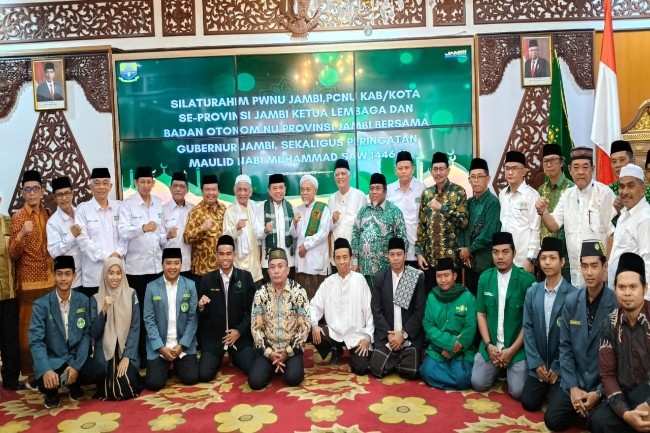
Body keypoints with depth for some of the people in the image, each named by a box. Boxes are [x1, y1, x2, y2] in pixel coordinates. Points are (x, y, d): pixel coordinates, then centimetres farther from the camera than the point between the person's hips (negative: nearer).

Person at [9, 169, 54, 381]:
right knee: (29, 328, 1)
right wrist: (21, 234, -28)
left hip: (50, 280, 5)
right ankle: (31, 373, 12)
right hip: (28, 282, -5)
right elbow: (12, 254, -12)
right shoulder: (17, 217, -6)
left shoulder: (48, 215, 8)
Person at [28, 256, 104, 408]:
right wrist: (46, 370, -31)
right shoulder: (41, 304, -10)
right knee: (46, 383, -32)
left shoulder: (83, 300, -2)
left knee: (99, 373, -23)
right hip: (51, 359, -2)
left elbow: (86, 334, -2)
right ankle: (52, 392, 8)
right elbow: (36, 341, -15)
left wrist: (76, 365, -14)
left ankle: (74, 384, 12)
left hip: (76, 357, 2)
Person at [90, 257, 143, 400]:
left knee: (126, 388, -19)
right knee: (108, 391, -17)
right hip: (105, 353, 1)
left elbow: (135, 328, -4)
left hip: (127, 351, 0)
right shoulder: (96, 299, 0)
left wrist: (127, 356, -13)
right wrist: (104, 310, -19)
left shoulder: (131, 294, -1)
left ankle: (130, 375, 15)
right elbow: (94, 333, -4)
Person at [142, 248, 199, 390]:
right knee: (153, 383, -12)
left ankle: (177, 364, 23)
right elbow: (149, 320, -4)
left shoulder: (190, 286, -1)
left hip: (184, 345, 1)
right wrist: (161, 347, -12)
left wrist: (182, 345, -11)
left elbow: (193, 318, -3)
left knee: (191, 378, -11)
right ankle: (166, 366, 22)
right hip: (158, 346, 0)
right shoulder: (151, 287, -3)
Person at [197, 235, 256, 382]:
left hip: (241, 335, 0)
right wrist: (201, 307, -19)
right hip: (213, 337, 1)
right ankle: (217, 359, 22)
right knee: (203, 375, -13)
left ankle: (235, 357, 21)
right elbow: (203, 314, 3)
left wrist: (239, 330, -9)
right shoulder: (207, 279, 0)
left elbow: (252, 309, 0)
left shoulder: (246, 277, -2)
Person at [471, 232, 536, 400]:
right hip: (490, 346, 3)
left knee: (518, 391, -13)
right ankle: (499, 370, 24)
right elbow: (481, 313, 6)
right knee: (478, 384, -5)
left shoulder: (527, 280, -11)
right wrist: (488, 345, -5)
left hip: (517, 348, -3)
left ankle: (509, 370, 19)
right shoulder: (484, 278, 2)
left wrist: (512, 349, -12)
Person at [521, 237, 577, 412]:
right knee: (529, 403, 0)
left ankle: (553, 390, 21)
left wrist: (557, 367, -9)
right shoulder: (532, 292, 1)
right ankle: (546, 389, 29)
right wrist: (536, 363, -4)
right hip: (538, 364, 4)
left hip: (561, 366, -3)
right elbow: (528, 328, 3)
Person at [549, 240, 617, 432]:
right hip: (574, 381, 2)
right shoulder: (571, 301, -3)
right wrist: (573, 387, -7)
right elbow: (565, 346, 1)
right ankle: (577, 404, 18)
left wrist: (599, 392, -13)